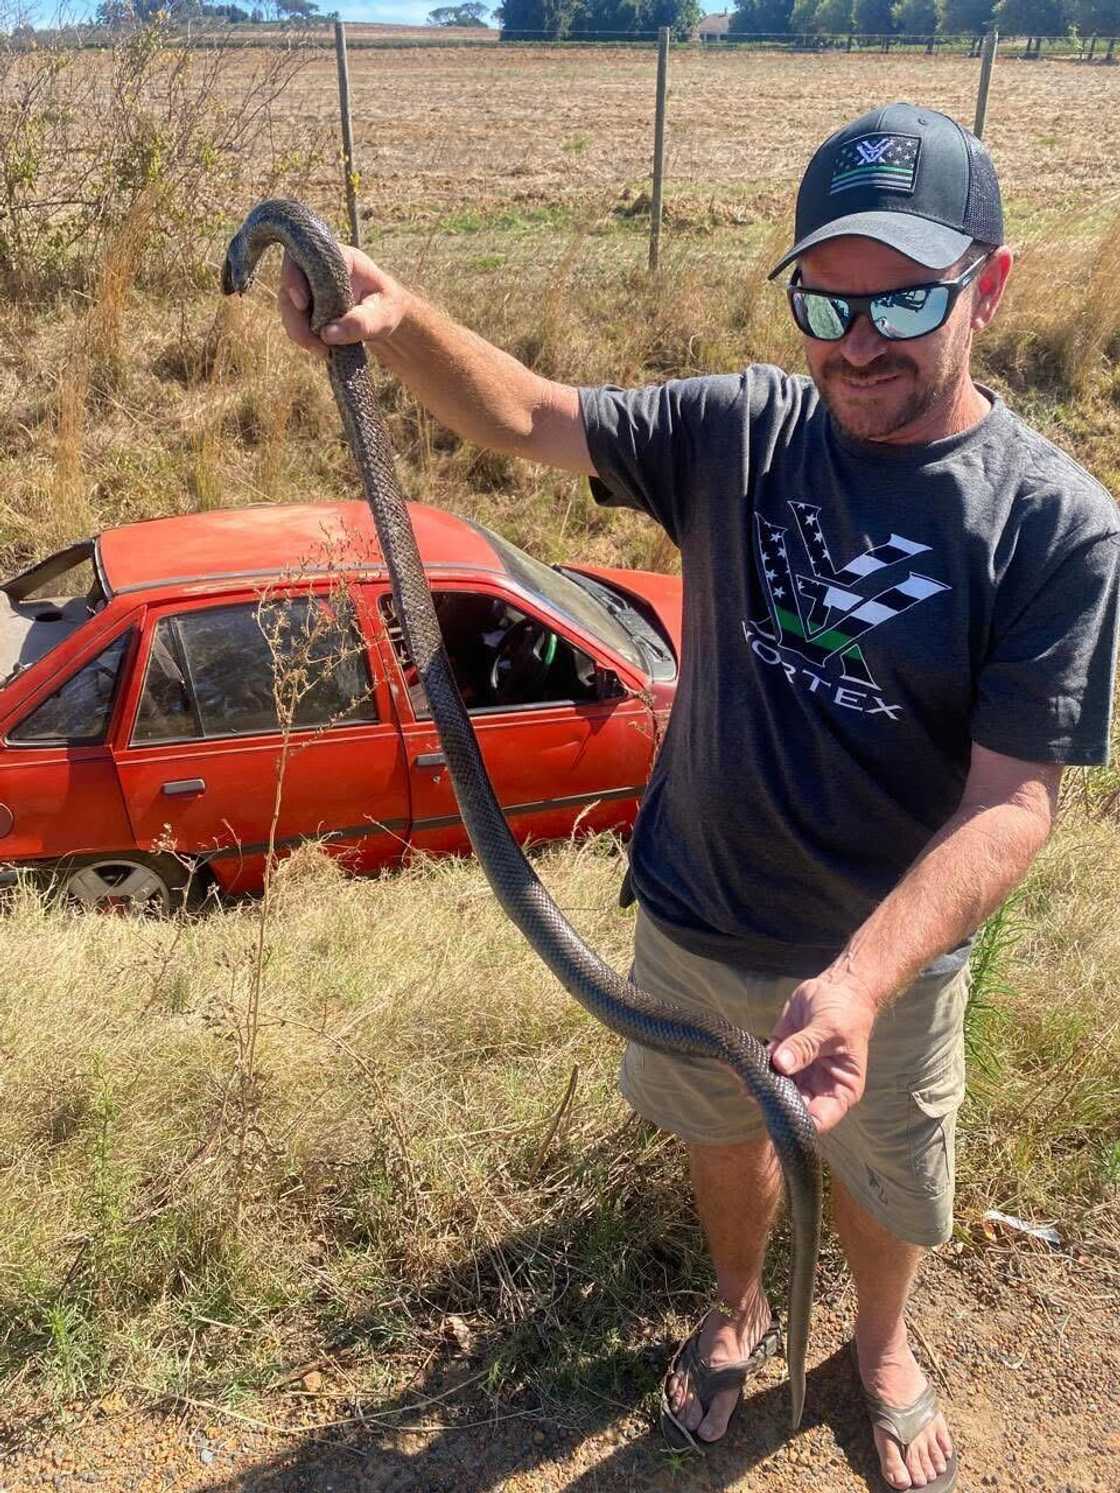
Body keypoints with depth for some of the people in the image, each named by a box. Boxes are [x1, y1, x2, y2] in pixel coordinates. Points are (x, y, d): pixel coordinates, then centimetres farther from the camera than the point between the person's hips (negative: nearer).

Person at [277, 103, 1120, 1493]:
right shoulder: (742, 429, -11)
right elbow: (524, 413, -9)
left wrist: (860, 981, -39)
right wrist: (397, 320, -30)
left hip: (890, 959, -2)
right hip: (694, 920, 2)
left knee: (885, 1190, 25)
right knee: (724, 1134, 27)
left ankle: (881, 1348, 60)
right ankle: (738, 1308, 61)